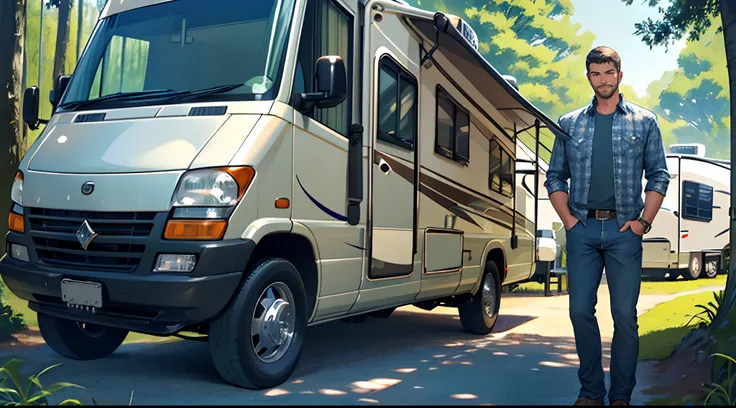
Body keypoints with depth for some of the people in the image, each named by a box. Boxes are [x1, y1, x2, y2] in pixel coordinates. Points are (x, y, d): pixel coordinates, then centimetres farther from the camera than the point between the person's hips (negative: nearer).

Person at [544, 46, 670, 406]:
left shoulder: (644, 121, 7)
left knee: (625, 315, 0)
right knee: (580, 311, 2)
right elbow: (555, 178, 11)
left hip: (623, 230, -1)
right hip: (581, 230, 2)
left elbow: (658, 176, 6)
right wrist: (568, 219, 1)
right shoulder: (569, 123, 10)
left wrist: (643, 221, -4)